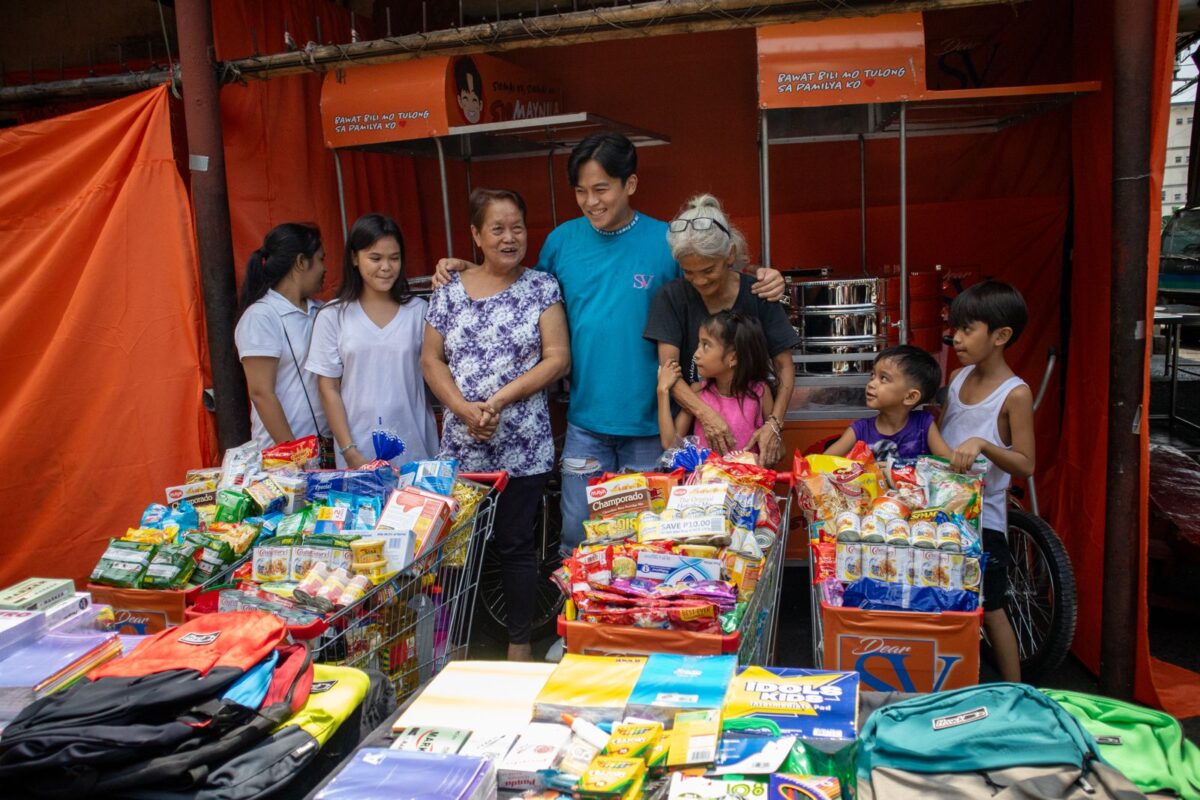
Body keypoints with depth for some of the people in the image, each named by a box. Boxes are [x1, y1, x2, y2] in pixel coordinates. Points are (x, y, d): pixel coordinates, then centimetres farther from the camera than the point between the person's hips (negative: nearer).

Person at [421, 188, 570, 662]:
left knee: (517, 545, 6)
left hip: (524, 446, -2)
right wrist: (463, 408, -10)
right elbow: (431, 359, 6)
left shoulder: (541, 287, 0)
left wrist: (500, 399, -14)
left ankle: (519, 646, 21)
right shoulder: (450, 292, 6)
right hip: (461, 445, 2)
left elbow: (557, 359, -6)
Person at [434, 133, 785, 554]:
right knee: (577, 534, 9)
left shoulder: (667, 241, -6)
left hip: (650, 420, -1)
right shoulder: (562, 240, 1)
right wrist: (466, 271, 5)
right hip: (586, 418, 2)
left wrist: (762, 283, -17)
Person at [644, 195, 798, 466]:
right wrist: (705, 413, -29)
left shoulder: (758, 294, -6)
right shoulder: (673, 297, -6)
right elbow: (668, 369, -13)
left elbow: (785, 366, -4)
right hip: (692, 427, 0)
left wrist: (774, 424, -19)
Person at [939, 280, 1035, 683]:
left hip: (982, 516, -6)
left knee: (990, 609, 4)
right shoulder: (958, 377, 5)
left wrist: (982, 444, -29)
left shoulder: (1015, 394, -14)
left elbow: (1025, 465, -16)